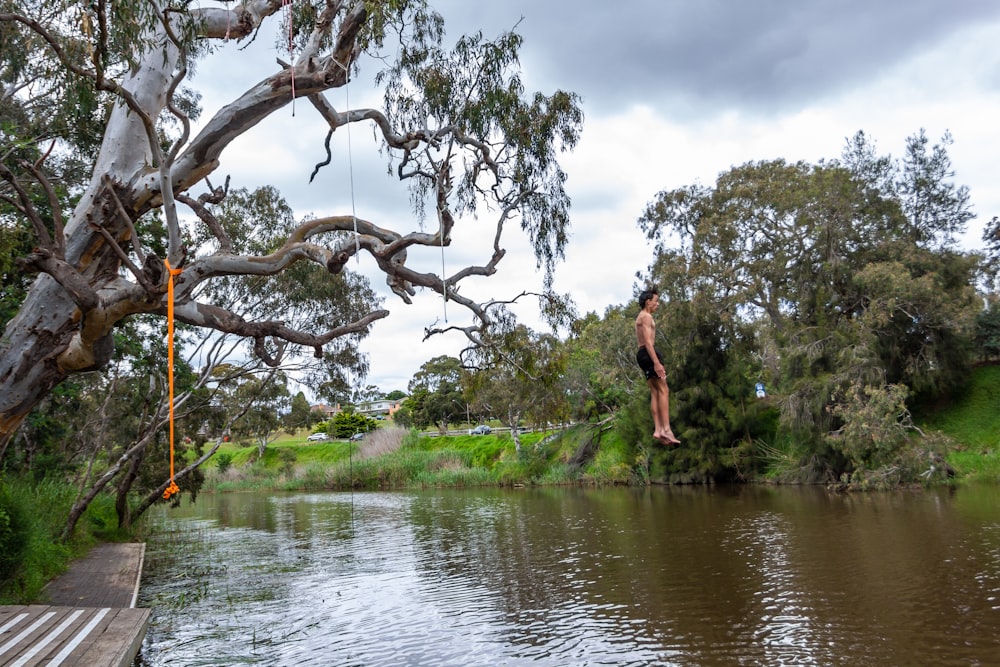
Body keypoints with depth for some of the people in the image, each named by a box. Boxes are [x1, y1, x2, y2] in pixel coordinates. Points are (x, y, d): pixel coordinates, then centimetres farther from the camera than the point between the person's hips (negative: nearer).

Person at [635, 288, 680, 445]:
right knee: (663, 390, -13)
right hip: (648, 354, -10)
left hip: (643, 355, 10)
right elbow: (648, 341, -18)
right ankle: (666, 429, -20)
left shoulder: (641, 317, 24)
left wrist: (655, 361, 24)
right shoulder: (646, 316, -8)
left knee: (655, 392, 5)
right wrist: (656, 362, -25)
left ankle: (658, 430, -1)